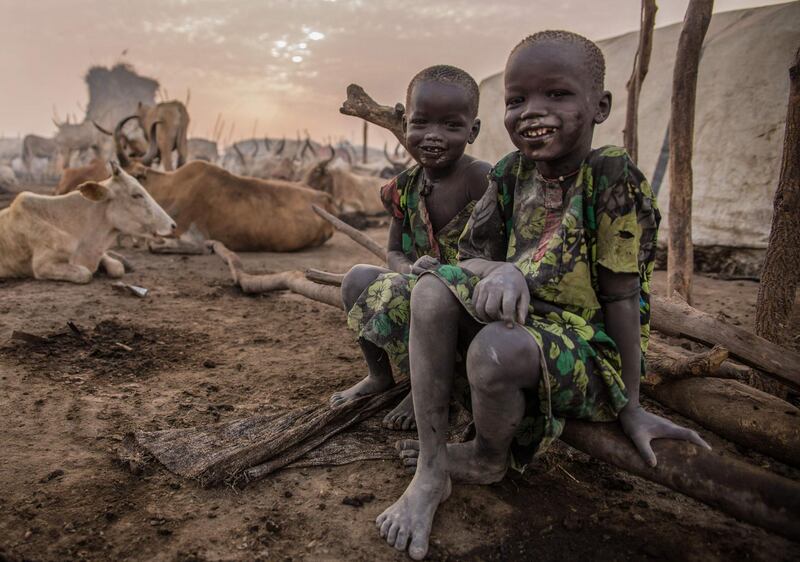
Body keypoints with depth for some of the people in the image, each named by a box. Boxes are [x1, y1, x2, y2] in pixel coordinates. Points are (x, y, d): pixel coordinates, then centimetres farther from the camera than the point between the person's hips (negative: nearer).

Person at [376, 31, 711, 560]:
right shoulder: (510, 175, 3)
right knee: (433, 289, -15)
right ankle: (430, 472, -11)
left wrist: (631, 406, -7)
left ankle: (487, 459, 2)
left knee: (499, 349, -35)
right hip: (522, 317, 6)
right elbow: (471, 258, 1)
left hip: (592, 350, -6)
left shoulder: (612, 177, -15)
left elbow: (620, 294, -14)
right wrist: (501, 272, -25)